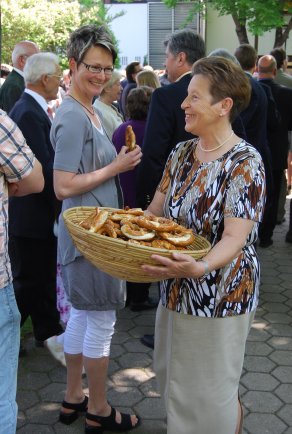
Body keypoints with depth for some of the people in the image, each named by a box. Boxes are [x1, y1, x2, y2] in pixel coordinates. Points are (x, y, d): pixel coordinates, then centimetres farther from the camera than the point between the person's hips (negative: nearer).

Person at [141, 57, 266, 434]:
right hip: (176, 291, 7)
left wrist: (199, 267, -41)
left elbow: (234, 239, -24)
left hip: (219, 296, -7)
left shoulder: (244, 163, -18)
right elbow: (155, 211, 7)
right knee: (174, 379, 22)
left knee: (211, 394, 10)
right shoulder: (181, 153, 3)